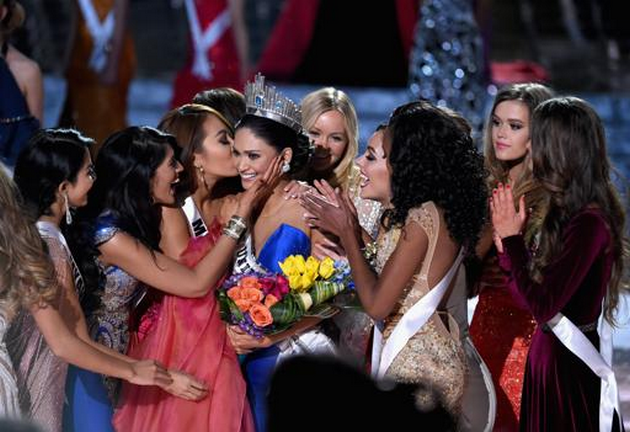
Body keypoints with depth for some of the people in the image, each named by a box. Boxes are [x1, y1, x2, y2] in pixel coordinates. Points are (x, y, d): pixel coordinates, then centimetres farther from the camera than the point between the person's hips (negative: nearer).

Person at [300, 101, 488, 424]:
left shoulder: (423, 217, -18)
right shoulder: (427, 212, 10)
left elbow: (376, 305, -19)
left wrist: (347, 233, -9)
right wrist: (348, 227, 9)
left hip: (417, 366, -9)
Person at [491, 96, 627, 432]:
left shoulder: (589, 223, -22)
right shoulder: (570, 212, 5)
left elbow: (542, 306, -24)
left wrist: (511, 238, -14)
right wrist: (509, 244, 3)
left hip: (571, 368, -9)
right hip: (549, 354, 9)